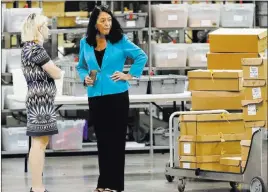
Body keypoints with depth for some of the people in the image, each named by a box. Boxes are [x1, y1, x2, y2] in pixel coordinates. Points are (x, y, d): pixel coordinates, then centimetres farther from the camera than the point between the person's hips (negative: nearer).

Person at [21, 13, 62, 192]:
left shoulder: (29, 47, 16)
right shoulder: (36, 48, -14)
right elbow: (56, 74, -12)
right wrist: (56, 69, 8)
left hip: (39, 98, 10)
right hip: (41, 98, -10)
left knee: (41, 142, 12)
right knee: (39, 142, -10)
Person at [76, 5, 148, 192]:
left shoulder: (120, 41, -3)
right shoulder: (85, 43, 6)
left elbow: (142, 56, 2)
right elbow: (81, 66, 18)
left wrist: (130, 75, -4)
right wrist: (85, 77, -1)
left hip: (117, 96, -3)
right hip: (96, 97, 3)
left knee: (116, 139, -1)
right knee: (102, 139, 8)